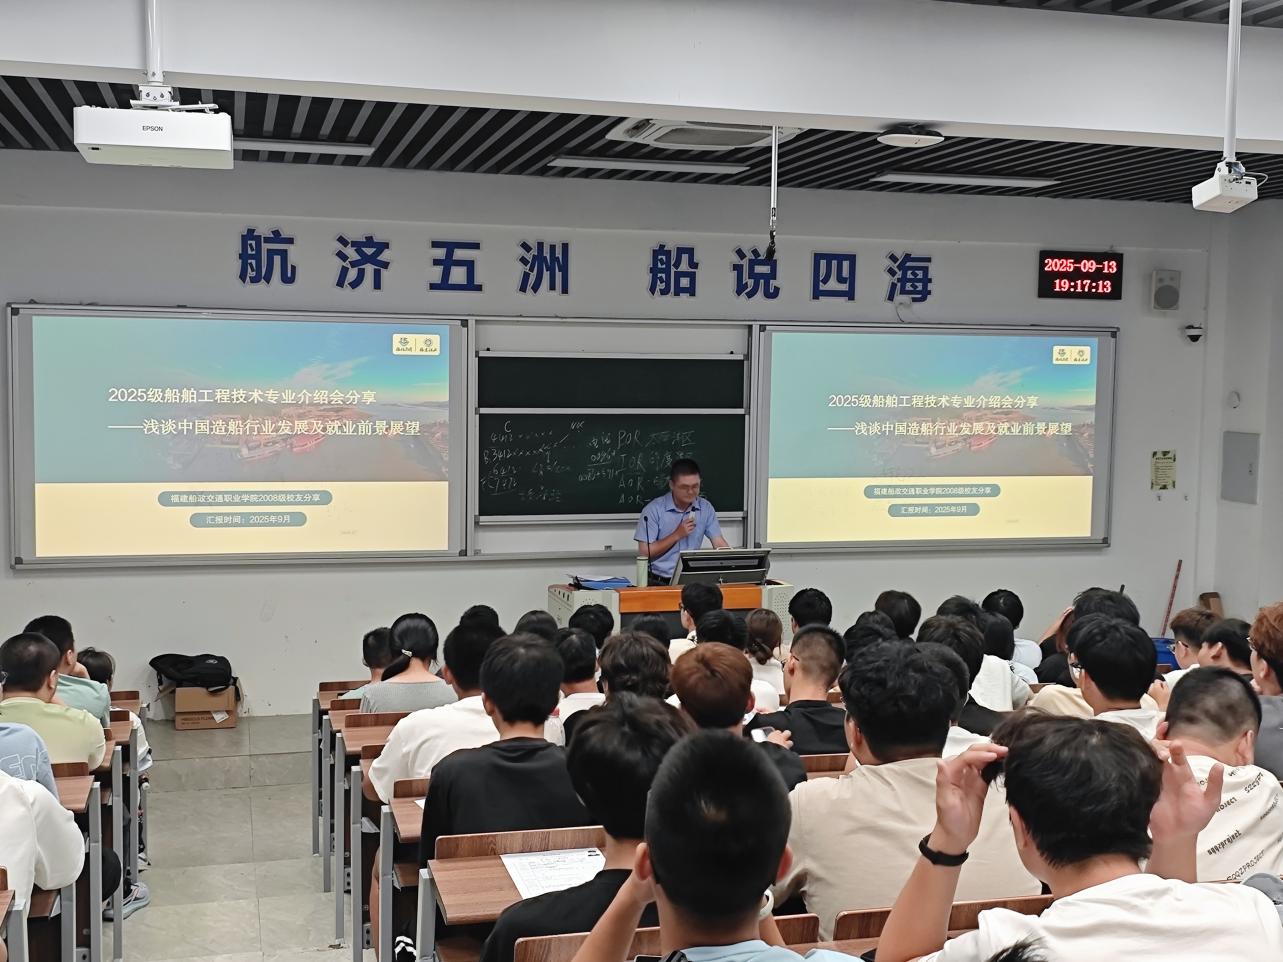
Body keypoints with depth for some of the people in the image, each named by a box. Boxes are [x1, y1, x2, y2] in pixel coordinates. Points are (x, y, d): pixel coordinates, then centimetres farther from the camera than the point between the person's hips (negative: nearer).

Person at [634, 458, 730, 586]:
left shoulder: (705, 508, 5)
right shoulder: (653, 509, -6)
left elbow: (720, 544, 4)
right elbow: (644, 553, -8)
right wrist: (677, 535, -12)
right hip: (659, 582, -4)